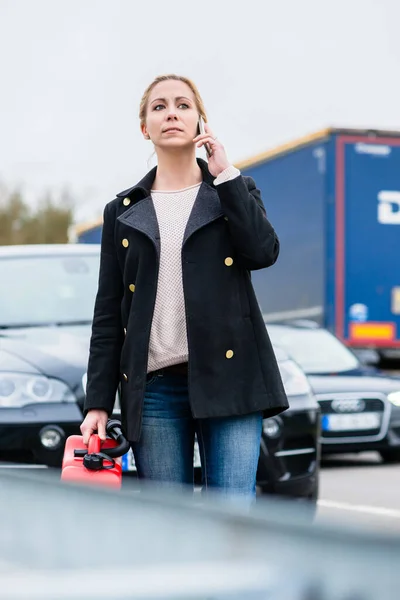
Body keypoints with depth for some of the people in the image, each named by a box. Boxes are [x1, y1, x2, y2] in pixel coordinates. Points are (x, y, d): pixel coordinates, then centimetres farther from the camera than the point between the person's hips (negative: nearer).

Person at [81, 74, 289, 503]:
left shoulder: (236, 191, 12)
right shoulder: (123, 212, 13)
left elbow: (263, 252, -10)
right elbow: (108, 315, 11)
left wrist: (225, 174, -5)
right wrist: (97, 403, 3)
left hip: (228, 376, -1)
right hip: (155, 386, 2)